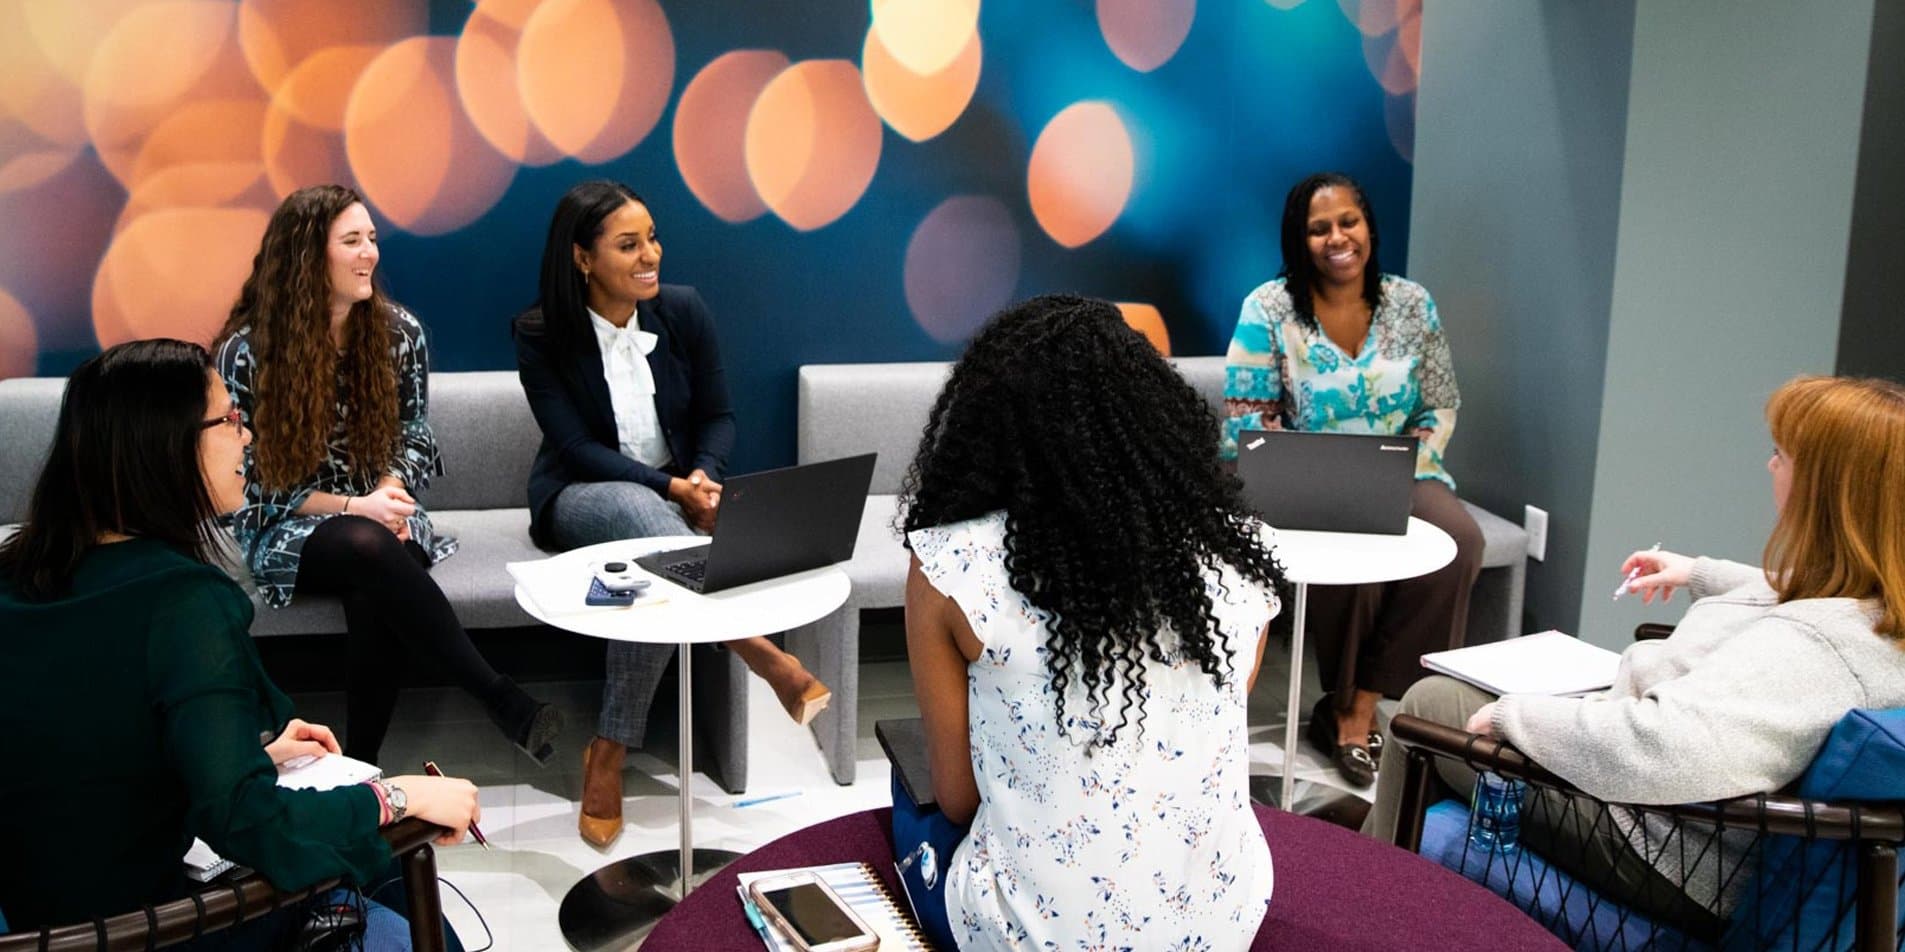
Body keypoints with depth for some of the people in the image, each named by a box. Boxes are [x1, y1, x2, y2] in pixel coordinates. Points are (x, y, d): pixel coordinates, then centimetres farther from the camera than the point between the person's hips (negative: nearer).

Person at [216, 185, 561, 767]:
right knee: (370, 547, -37)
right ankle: (502, 699, -37)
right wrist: (354, 507, -19)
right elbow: (255, 481, -6)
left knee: (375, 599, -34)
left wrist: (391, 490, -14)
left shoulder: (399, 332, 1)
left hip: (379, 517, 3)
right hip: (288, 532, -2)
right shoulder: (246, 351, -8)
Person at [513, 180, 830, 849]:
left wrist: (703, 478, -19)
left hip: (673, 496, 2)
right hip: (579, 499, -2)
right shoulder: (540, 334, -9)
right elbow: (574, 446, -13)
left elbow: (718, 416, 3)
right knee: (639, 510, -39)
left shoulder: (683, 310, -3)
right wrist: (668, 487, -25)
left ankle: (609, 756, -26)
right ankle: (764, 656, -42)